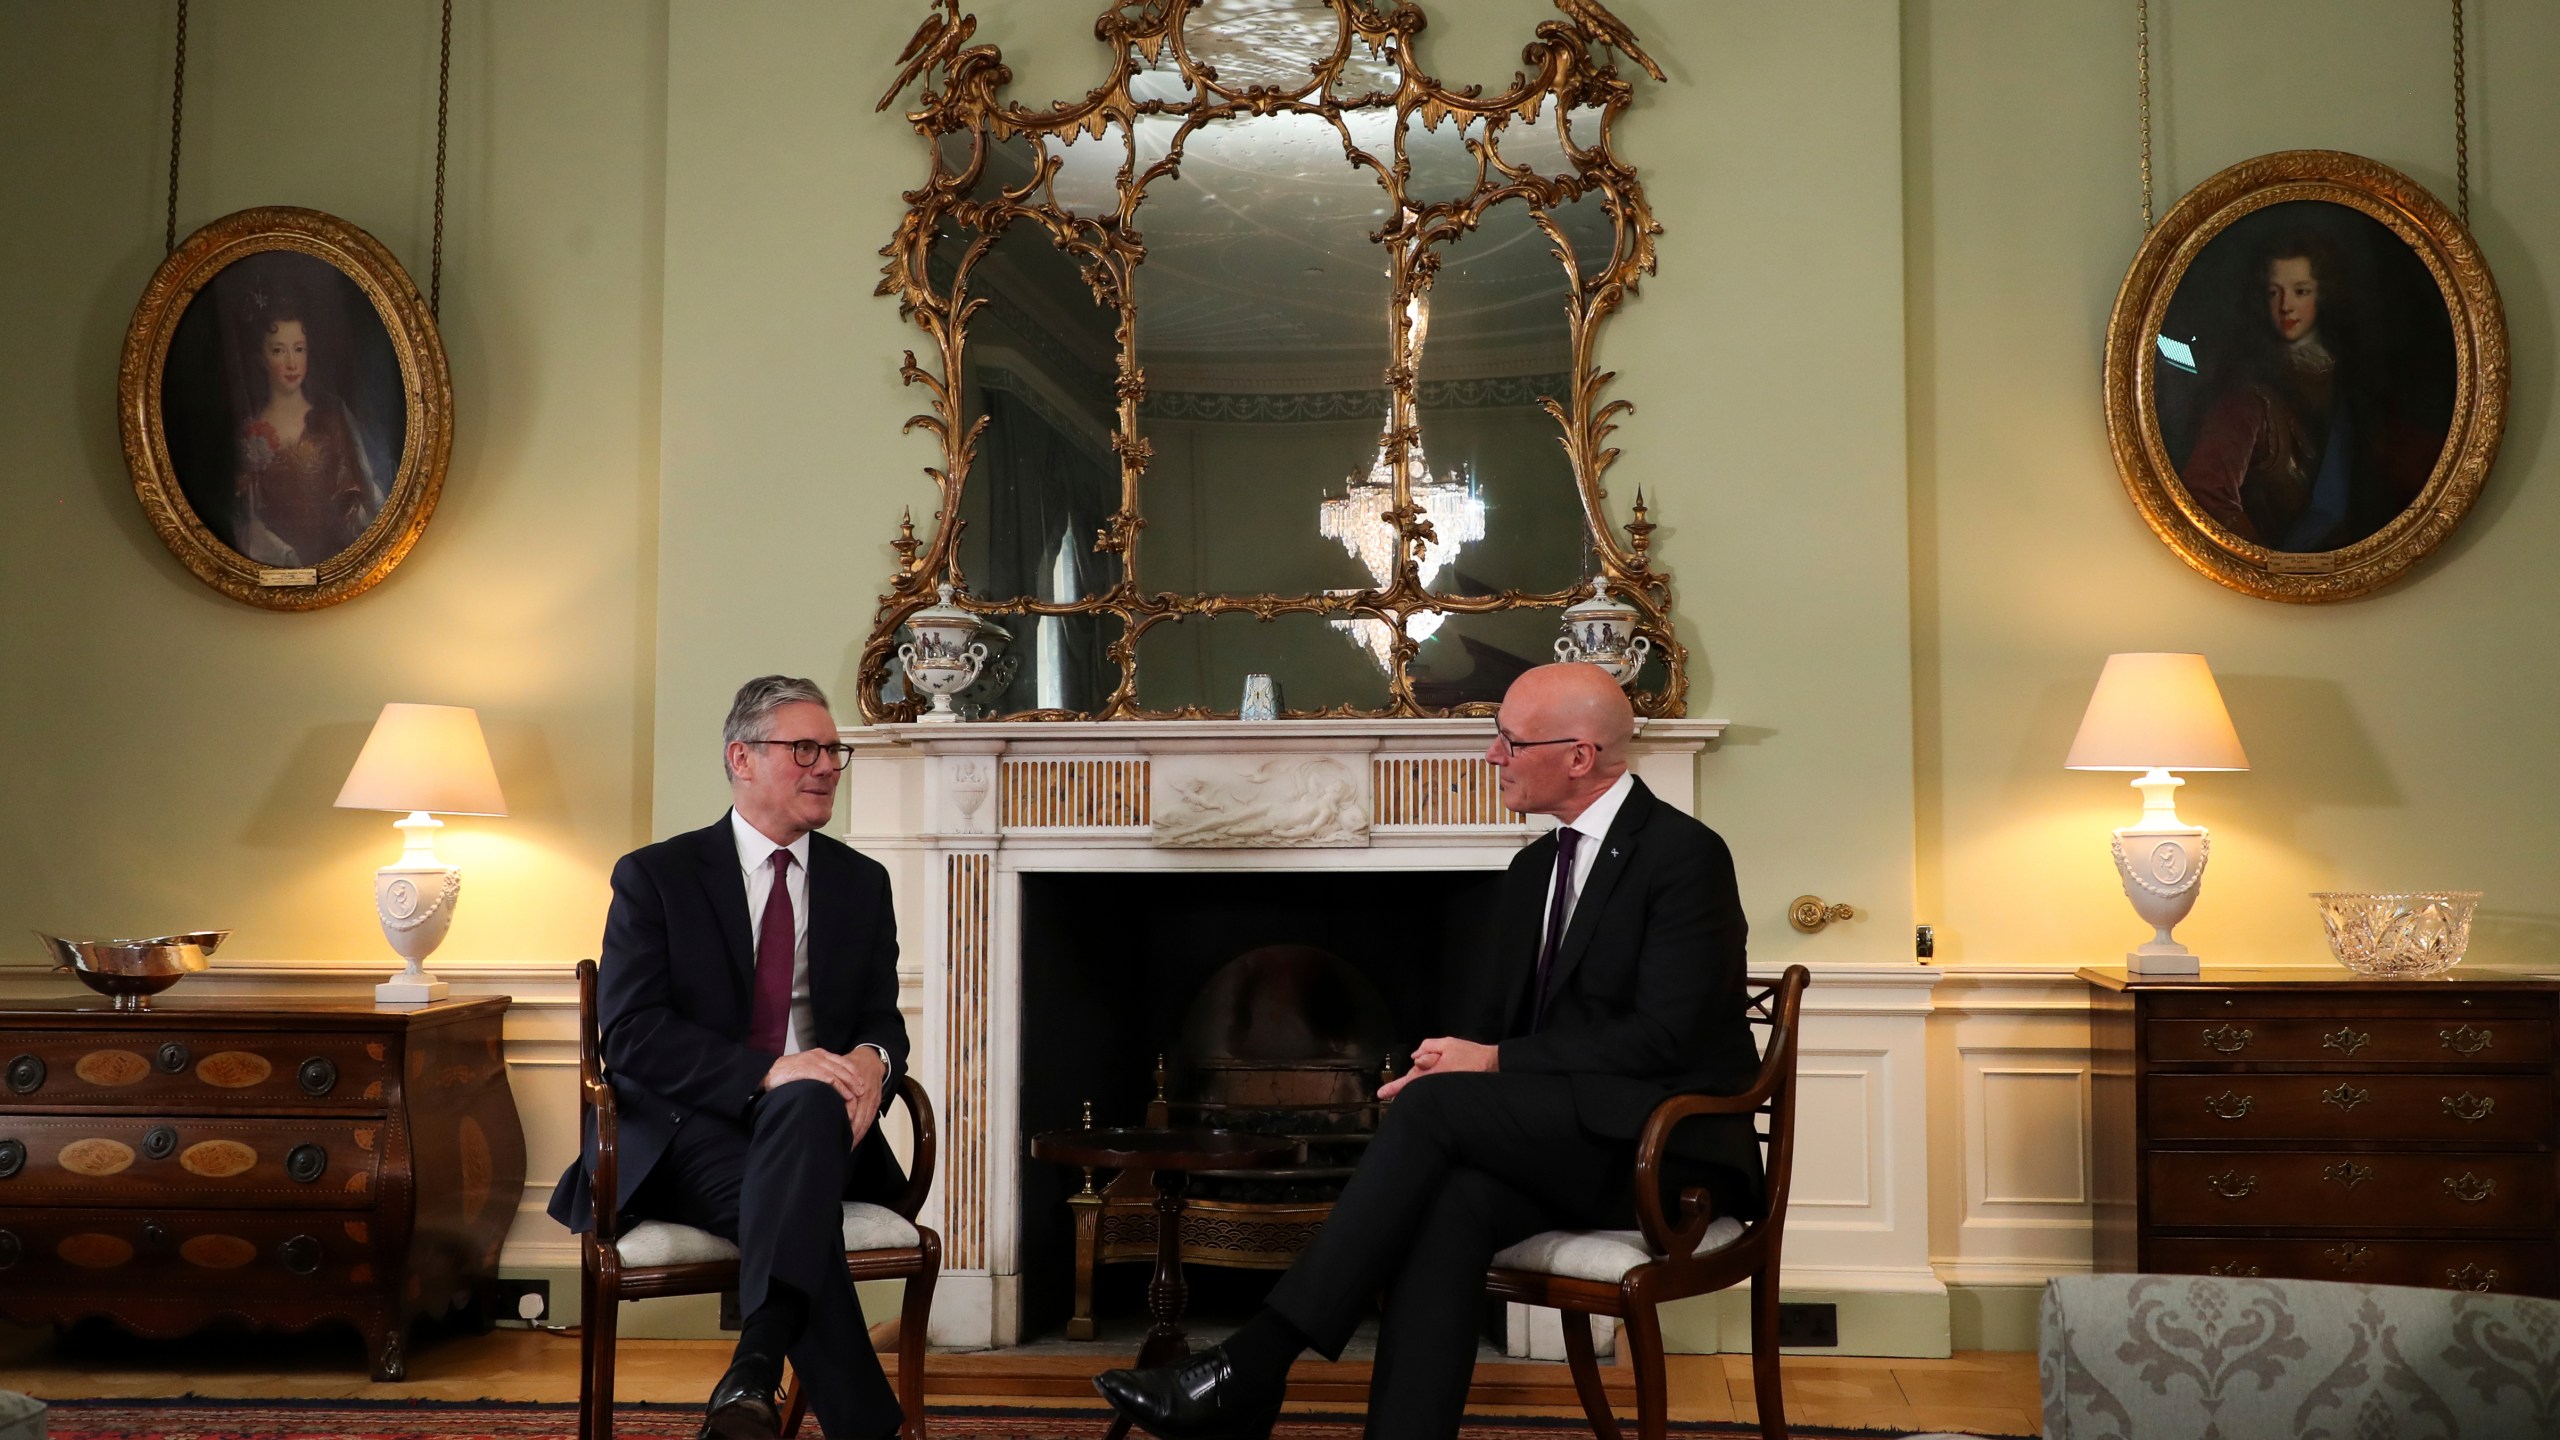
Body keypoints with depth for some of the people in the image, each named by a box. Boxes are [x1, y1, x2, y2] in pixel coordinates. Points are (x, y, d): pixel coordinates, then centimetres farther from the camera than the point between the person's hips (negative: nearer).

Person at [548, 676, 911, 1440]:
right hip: (687, 1128, -2)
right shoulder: (654, 875, 3)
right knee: (790, 1205, -36)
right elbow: (631, 1034, -8)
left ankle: (755, 1375, -45)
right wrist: (767, 1072, -24)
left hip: (813, 1120, 2)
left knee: (811, 1100, -37)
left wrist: (871, 1060, -17)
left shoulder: (862, 882, 15)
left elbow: (884, 1021, 11)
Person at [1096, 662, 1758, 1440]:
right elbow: (1485, 1011, 16)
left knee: (1437, 1107, -26)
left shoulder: (1684, 853, -9)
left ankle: (1254, 1364, -26)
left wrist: (1497, 1062, -16)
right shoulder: (1534, 868, 16)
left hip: (1667, 1146, -7)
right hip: (1573, 1146, 7)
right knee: (1448, 1205, -27)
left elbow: (1664, 1036, -17)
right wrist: (1442, 1067, -7)